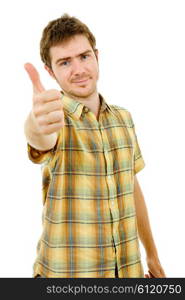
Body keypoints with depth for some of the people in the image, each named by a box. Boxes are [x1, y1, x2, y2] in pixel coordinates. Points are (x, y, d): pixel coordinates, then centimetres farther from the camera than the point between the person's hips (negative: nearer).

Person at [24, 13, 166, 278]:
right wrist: (38, 124, -61)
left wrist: (152, 253, 14)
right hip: (67, 272, -4)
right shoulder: (56, 120, -13)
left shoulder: (123, 118, 2)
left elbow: (132, 188, 9)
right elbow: (41, 138, -38)